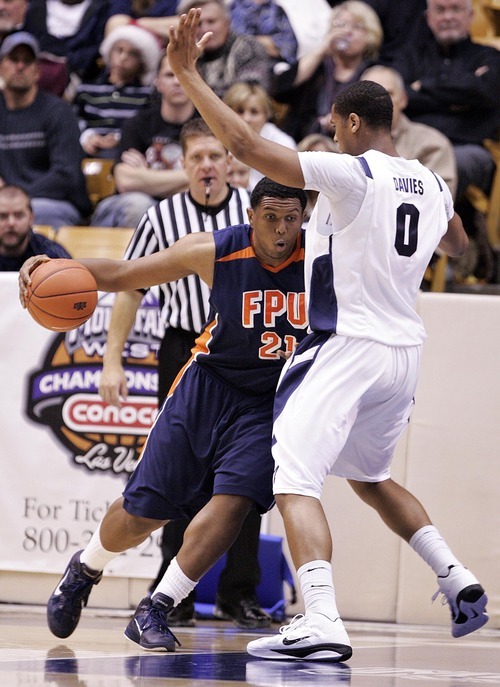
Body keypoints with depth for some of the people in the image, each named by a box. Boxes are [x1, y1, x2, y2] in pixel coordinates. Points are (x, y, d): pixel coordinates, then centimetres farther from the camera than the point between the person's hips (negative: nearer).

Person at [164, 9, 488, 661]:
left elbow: (247, 146, -21)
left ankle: (322, 623, -30)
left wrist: (187, 73, -15)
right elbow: (457, 245, 32)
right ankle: (458, 581, 20)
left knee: (293, 476, -13)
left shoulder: (349, 173, -13)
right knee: (368, 475, 28)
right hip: (405, 350, 8)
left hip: (347, 347, -8)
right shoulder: (433, 185, 9)